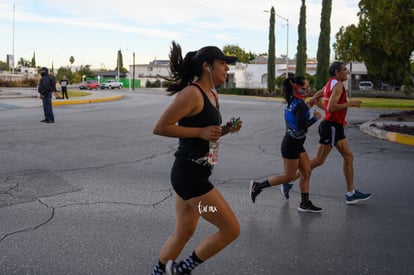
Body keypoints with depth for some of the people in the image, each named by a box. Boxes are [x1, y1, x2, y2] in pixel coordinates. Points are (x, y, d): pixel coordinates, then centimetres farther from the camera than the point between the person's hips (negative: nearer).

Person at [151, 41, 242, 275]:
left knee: (184, 232, 20)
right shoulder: (192, 93, -18)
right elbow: (160, 127, -20)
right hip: (190, 175, -10)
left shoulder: (213, 95, 12)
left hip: (194, 174, 10)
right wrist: (200, 132, -22)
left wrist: (226, 129, 4)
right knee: (231, 230, -3)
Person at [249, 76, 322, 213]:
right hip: (292, 145, -9)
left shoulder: (291, 102, 7)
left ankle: (305, 203, 18)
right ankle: (258, 186, 9)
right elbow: (301, 127, -27)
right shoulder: (301, 105, -21)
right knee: (289, 176, 2)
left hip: (296, 144, 9)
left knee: (306, 172, 11)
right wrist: (315, 118, -16)